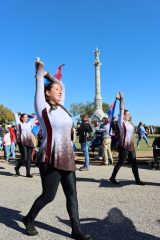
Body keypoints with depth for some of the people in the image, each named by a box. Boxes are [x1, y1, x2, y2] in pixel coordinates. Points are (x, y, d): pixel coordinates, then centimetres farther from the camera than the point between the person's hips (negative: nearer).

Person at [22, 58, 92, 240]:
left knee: (72, 194, 7)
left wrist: (47, 73, 27)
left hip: (66, 158, 7)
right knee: (48, 195, 5)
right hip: (50, 160, -6)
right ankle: (29, 220, 32)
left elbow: (61, 85, 21)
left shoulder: (60, 107, 10)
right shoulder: (43, 108, -7)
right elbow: (39, 84, -1)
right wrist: (39, 70, 15)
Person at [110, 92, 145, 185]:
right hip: (124, 146, -8)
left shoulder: (128, 122, 9)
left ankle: (137, 180, 17)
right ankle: (112, 178, 18)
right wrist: (121, 99, -9)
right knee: (120, 162, 2)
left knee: (134, 162, 9)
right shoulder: (121, 122, -10)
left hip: (130, 145, 8)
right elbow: (121, 109, -11)